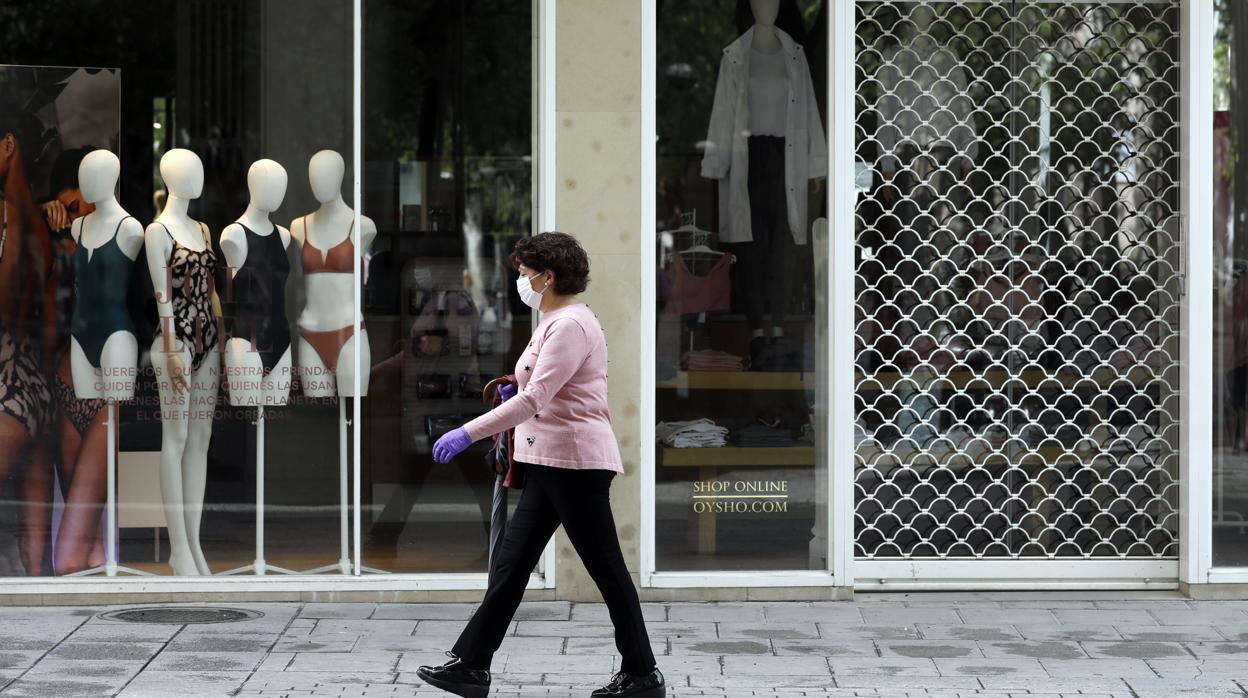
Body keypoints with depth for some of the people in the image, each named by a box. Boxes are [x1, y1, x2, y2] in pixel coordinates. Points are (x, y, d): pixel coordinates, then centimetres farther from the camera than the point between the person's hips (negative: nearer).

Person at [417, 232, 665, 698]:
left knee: (606, 569, -2)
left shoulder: (570, 325, -16)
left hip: (574, 462, -11)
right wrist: (517, 391, 13)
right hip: (551, 464, 11)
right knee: (511, 562, 8)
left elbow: (536, 397, -26)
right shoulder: (557, 322, 16)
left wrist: (469, 433, -30)